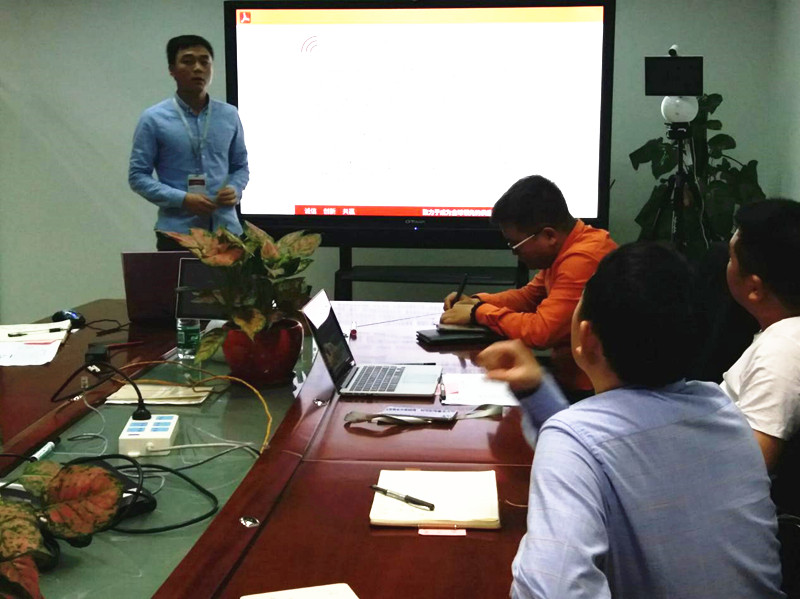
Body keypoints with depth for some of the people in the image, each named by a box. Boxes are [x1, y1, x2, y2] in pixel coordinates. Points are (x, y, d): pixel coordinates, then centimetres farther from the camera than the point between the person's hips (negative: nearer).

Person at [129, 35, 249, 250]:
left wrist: (235, 189, -5)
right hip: (178, 232, -3)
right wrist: (182, 199, -14)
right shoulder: (153, 119, 0)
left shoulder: (229, 116, 10)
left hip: (225, 229, 3)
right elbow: (138, 176, -2)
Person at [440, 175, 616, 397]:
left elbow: (540, 331, -28)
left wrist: (478, 312, -15)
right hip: (571, 376, 8)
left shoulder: (583, 259, -25)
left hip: (588, 392, -8)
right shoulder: (565, 250, 5)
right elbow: (529, 296, 18)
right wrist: (478, 302, 2)